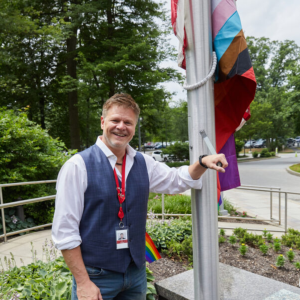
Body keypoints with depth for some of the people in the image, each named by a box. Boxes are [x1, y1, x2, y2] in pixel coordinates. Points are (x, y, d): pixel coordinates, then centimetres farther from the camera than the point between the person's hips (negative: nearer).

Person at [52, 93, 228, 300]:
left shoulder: (144, 163, 1)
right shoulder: (78, 166, -15)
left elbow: (178, 180, 12)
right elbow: (65, 230, -14)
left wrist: (202, 162, -6)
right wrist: (82, 282, -13)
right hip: (96, 277, -4)